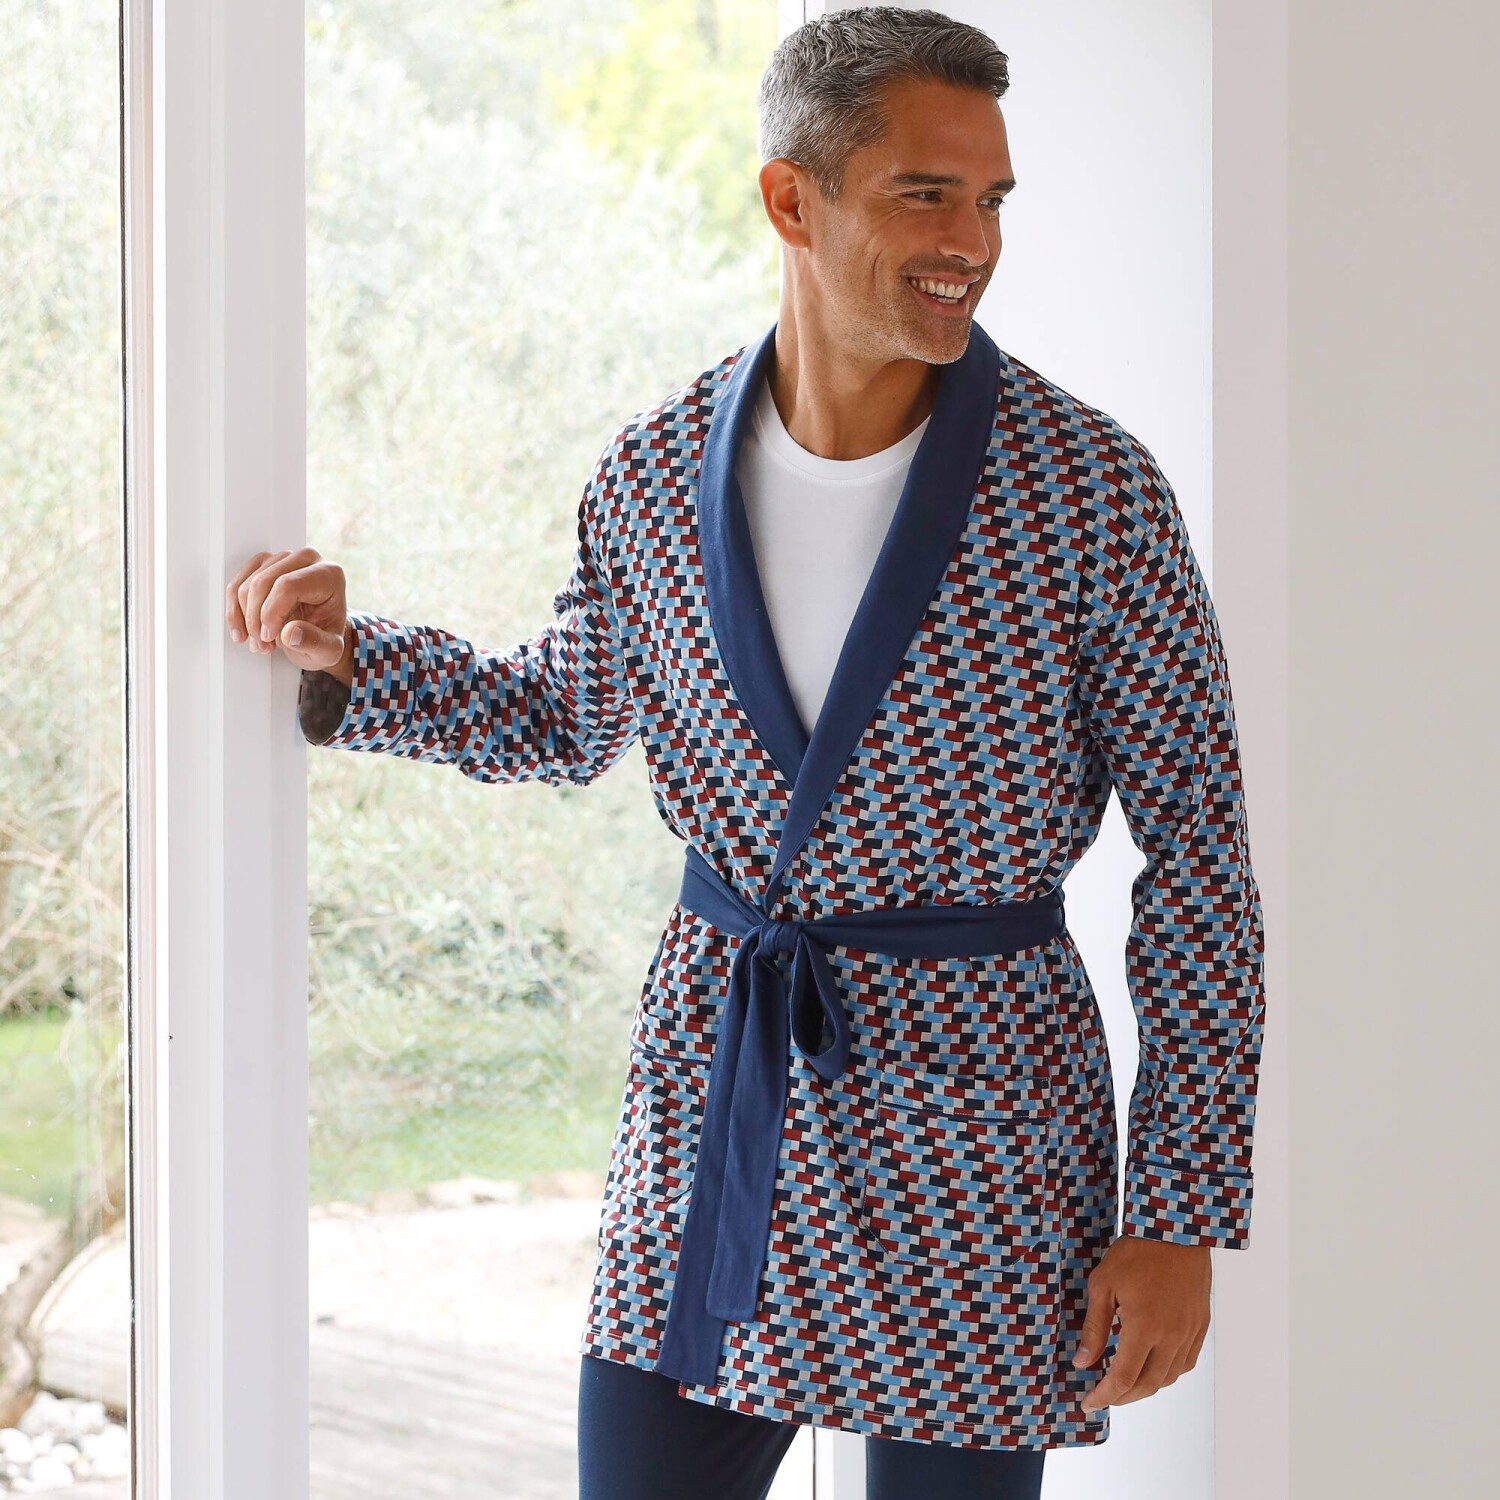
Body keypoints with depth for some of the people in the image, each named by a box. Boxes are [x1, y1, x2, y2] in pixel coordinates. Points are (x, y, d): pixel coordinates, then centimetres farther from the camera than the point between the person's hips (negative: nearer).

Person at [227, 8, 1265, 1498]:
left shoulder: (1090, 488, -11)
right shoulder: (657, 473, -1)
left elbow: (1198, 850, -7)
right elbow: (564, 719, 19)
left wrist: (1184, 1213, -9)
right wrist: (345, 653, 1)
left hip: (970, 1142, -3)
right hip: (708, 1095, 3)